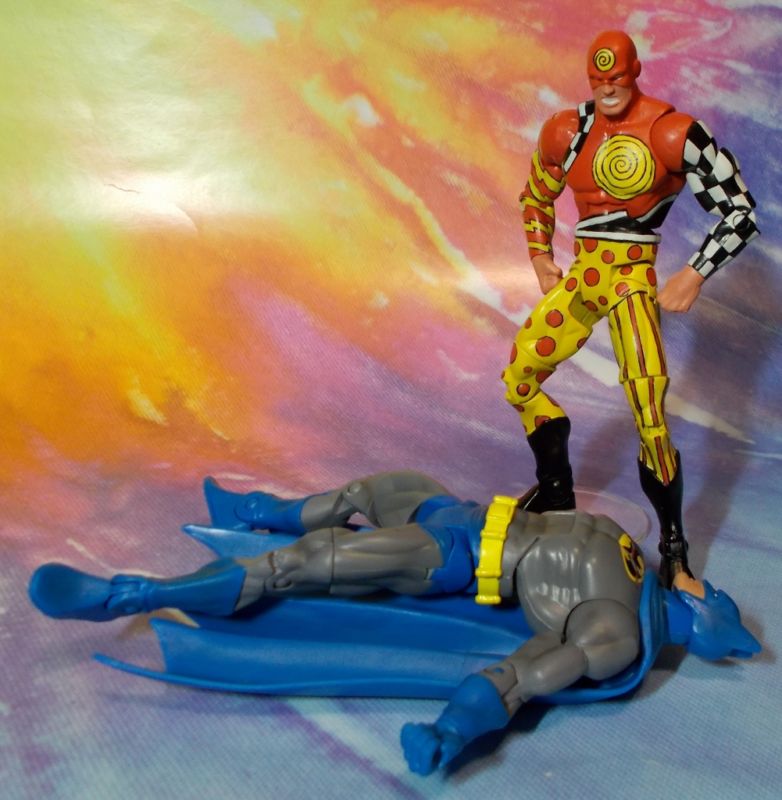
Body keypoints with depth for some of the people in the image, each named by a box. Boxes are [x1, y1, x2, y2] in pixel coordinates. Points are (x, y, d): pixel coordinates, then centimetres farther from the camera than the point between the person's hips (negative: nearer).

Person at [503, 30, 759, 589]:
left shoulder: (673, 135, -11)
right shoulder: (567, 131, 5)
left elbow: (740, 212, -7)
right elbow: (536, 197, 24)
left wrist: (696, 275, -12)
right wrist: (541, 259, 16)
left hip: (633, 280, -6)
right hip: (581, 276, 6)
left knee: (650, 414, -17)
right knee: (519, 378, 9)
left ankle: (674, 551, 0)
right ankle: (556, 493, 29)